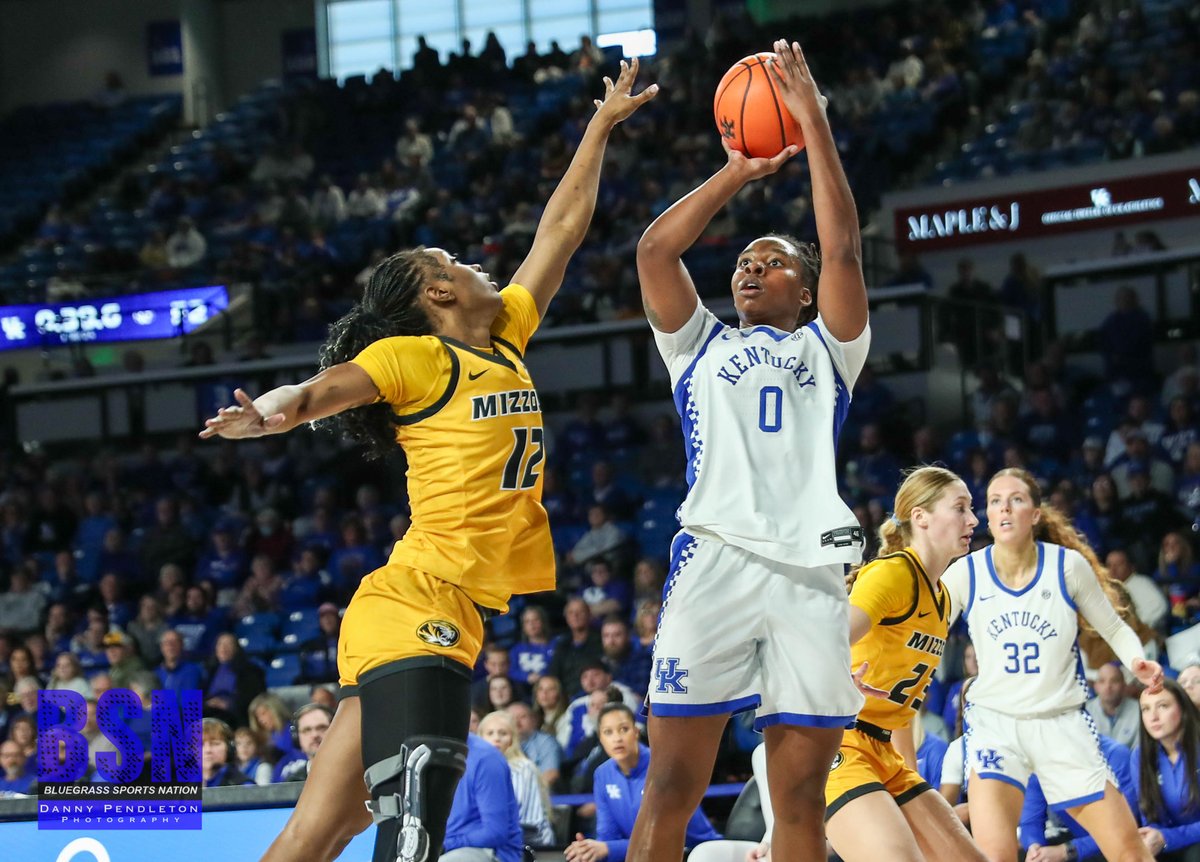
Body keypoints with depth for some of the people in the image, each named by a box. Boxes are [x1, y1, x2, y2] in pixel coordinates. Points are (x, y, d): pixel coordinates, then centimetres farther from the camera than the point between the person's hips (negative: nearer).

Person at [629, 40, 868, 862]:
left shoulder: (827, 348, 22)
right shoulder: (701, 345, 25)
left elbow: (844, 247, 8)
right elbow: (656, 249, 11)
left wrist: (813, 121, 6)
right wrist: (738, 172, 15)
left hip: (813, 570, 0)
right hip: (716, 560, 0)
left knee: (802, 794, -1)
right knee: (671, 789, -8)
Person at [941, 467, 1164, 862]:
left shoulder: (1068, 565, -7)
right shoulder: (965, 574, -7)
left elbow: (1115, 629, 5)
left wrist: (1138, 661, -16)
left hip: (1063, 724, 1)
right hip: (995, 723, -1)